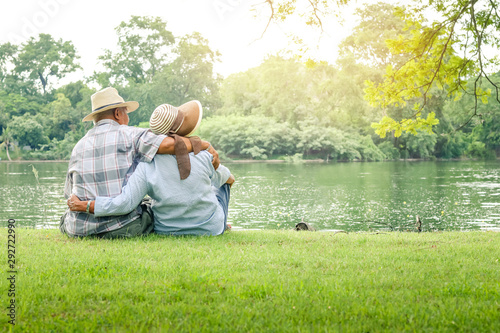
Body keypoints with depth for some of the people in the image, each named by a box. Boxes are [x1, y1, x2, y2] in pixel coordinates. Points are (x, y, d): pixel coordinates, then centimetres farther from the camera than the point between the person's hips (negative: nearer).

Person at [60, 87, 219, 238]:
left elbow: (70, 194, 16)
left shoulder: (78, 147, 11)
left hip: (80, 230, 3)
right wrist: (205, 145, -6)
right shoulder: (128, 135, -4)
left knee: (66, 218, 36)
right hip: (122, 228, -3)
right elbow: (168, 144, -20)